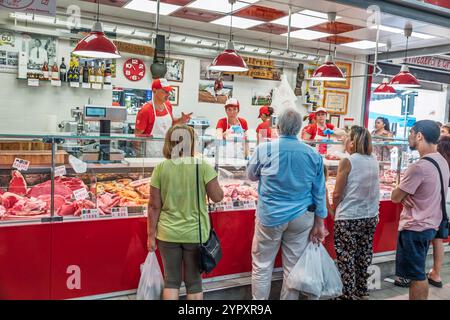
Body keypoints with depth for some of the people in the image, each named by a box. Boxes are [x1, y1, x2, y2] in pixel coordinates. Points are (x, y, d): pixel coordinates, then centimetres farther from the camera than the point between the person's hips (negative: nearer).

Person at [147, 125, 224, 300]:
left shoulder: (160, 168, -6)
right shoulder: (203, 166, -10)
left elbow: (154, 206, -5)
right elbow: (217, 197, -5)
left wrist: (151, 235, 4)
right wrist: (213, 180, 14)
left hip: (168, 234, 1)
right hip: (195, 234, -1)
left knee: (171, 280, 16)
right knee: (193, 281, 15)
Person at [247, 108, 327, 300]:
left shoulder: (264, 149, -9)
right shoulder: (313, 154, -2)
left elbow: (251, 176, 8)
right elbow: (319, 191, 3)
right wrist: (319, 223, 11)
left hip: (270, 216, -2)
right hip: (301, 218, 3)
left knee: (262, 267, 9)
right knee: (293, 268, 12)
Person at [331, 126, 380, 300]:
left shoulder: (347, 162, -15)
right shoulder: (374, 161, 3)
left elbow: (337, 194, -12)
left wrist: (334, 209, 6)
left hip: (349, 218, -6)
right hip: (370, 216, 6)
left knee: (347, 258, 5)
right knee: (363, 256, 18)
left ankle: (348, 294, 14)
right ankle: (362, 291, 31)